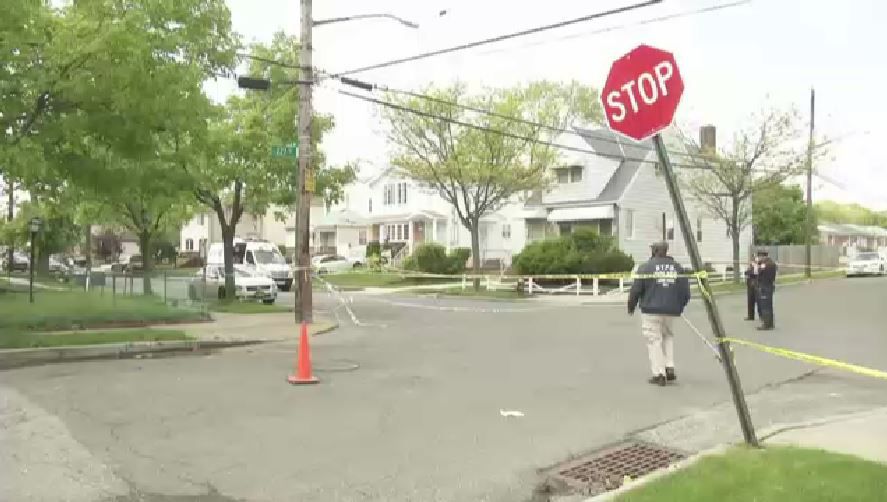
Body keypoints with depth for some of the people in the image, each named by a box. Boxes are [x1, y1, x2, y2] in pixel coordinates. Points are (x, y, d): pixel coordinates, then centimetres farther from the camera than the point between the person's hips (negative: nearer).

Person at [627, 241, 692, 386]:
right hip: (672, 310, 4)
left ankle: (659, 374, -1)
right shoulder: (678, 268, 8)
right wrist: (680, 307, 25)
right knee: (668, 336, 24)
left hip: (651, 310, -4)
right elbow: (686, 292, 9)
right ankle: (670, 368, 14)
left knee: (654, 340, 2)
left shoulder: (645, 267, -6)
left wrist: (631, 307, 9)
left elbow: (636, 290, -6)